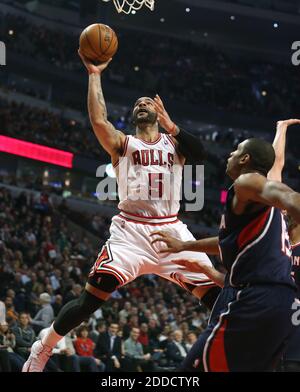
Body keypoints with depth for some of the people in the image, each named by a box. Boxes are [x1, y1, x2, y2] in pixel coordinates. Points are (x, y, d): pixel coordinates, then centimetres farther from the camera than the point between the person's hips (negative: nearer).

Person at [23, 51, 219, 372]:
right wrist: (94, 74, -8)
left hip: (170, 230, 2)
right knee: (91, 298, -14)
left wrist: (170, 126, -16)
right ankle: (41, 352, 1)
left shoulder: (173, 142, 16)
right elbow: (98, 120, -10)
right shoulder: (122, 144, 11)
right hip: (130, 230, -2)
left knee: (215, 294, -9)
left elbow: (200, 153, -7)